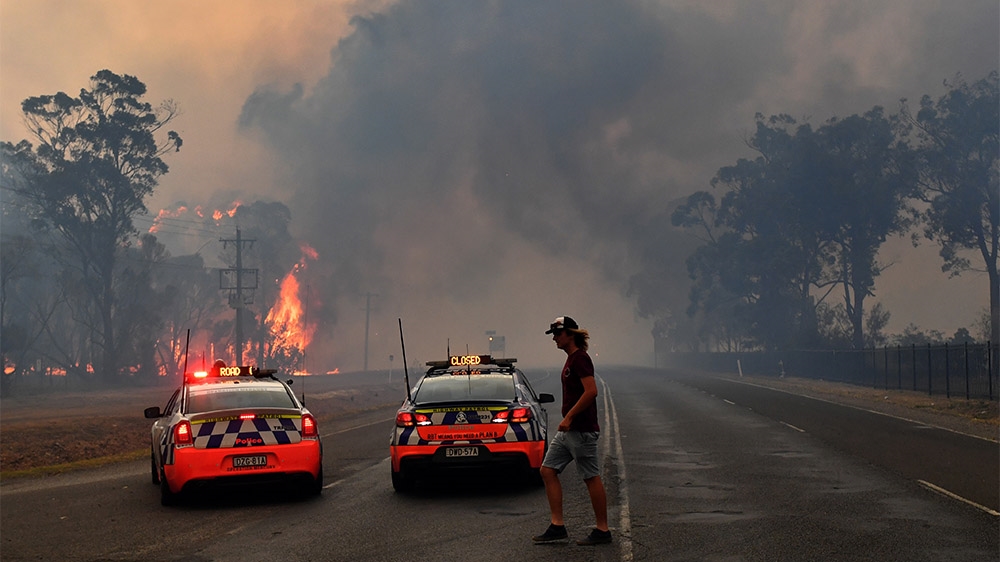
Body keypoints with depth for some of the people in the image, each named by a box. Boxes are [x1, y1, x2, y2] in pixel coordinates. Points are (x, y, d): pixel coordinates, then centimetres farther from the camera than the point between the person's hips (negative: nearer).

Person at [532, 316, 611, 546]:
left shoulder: (580, 359, -14)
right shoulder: (571, 359, 15)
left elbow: (591, 391, -24)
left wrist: (569, 417, -22)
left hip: (581, 430, -11)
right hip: (568, 430, 11)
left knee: (592, 478, -2)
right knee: (548, 471, 7)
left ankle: (602, 530, 7)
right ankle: (557, 526, 9)